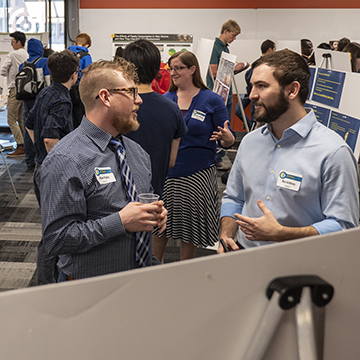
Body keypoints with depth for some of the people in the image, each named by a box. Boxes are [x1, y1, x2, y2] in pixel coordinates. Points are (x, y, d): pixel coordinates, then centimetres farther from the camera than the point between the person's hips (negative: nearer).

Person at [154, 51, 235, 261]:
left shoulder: (212, 100, -1)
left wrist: (226, 138, -23)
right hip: (165, 172, 3)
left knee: (189, 229, 8)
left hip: (198, 174, -2)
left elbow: (228, 140, -1)